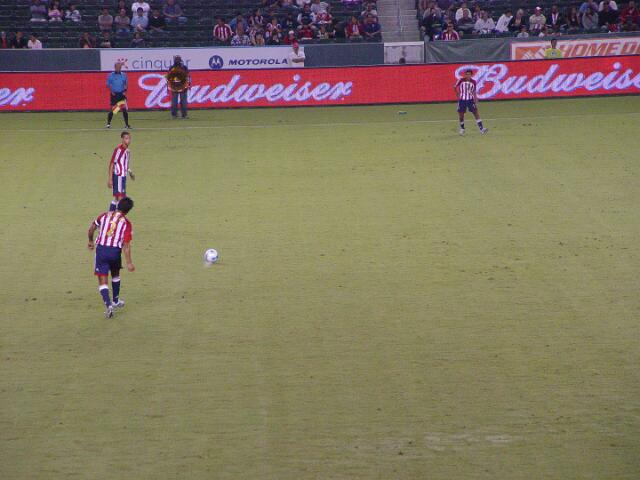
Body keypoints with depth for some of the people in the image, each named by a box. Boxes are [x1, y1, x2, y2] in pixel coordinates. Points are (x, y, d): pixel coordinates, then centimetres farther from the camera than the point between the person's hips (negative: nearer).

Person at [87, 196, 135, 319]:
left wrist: (90, 241, 33)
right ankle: (116, 301, 40)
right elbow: (126, 244, -8)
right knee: (115, 275, 28)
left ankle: (108, 305, -17)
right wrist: (129, 263, -5)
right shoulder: (126, 223, -3)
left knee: (103, 281, 1)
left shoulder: (105, 216, 5)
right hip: (115, 251, 0)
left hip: (101, 249, 0)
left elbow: (91, 229, 14)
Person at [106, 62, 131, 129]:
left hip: (121, 94, 2)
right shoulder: (111, 75, -1)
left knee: (124, 109, -5)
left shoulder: (123, 75, 6)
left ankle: (126, 124, 0)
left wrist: (125, 91, -2)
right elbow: (108, 84, 2)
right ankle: (108, 123, 15)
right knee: (112, 110, 1)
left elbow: (125, 84, 13)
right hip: (114, 94, -2)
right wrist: (111, 92, -10)